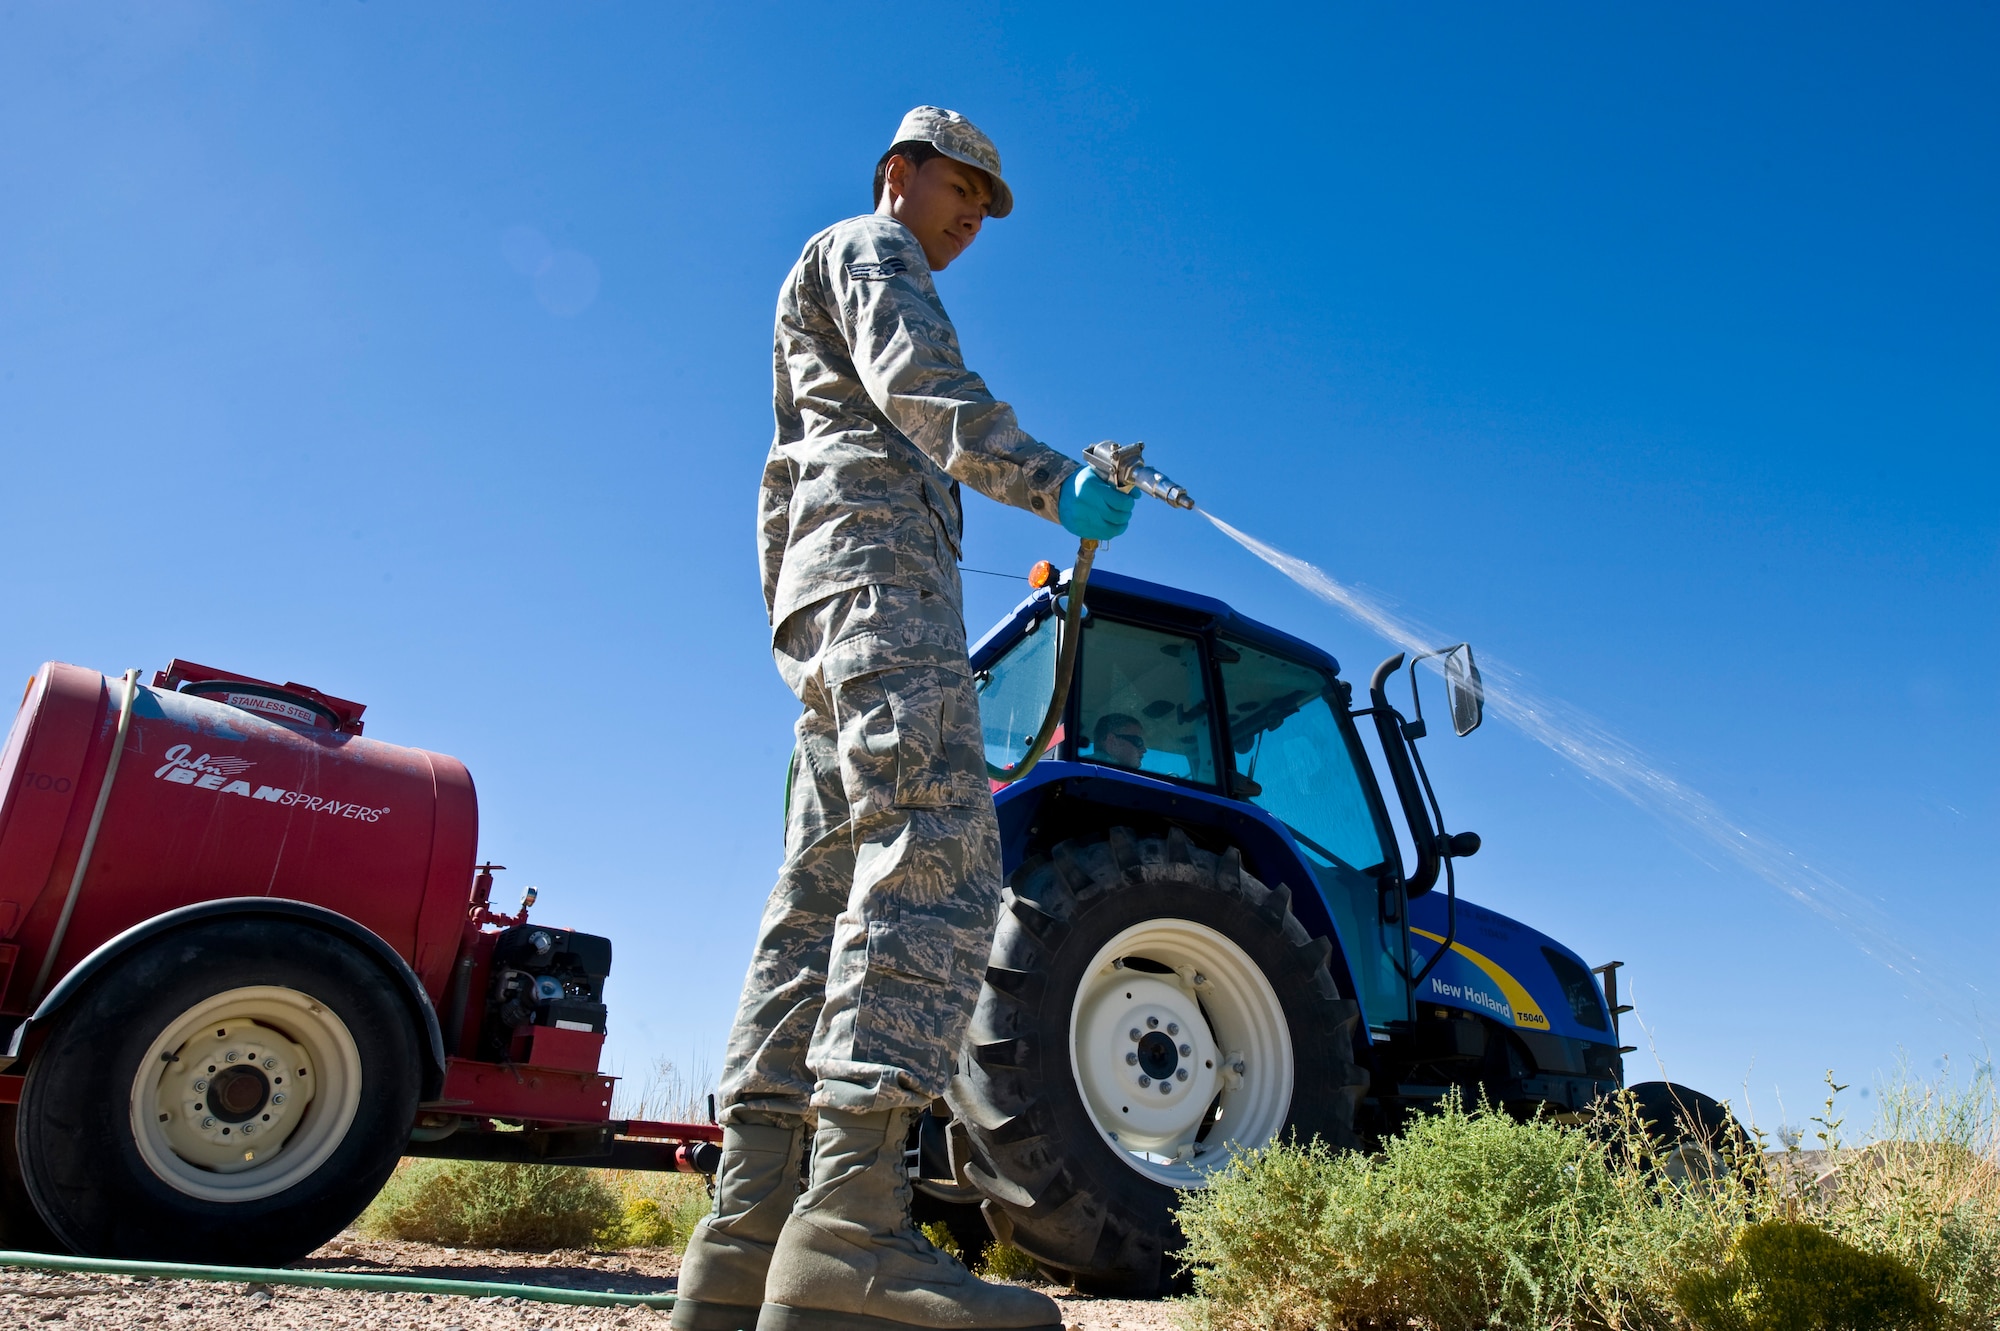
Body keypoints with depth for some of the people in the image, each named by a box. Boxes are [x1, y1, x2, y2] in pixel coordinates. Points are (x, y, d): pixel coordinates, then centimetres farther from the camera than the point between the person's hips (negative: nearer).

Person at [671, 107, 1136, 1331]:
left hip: (826, 591, 10)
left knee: (826, 892, -3)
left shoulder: (829, 292, 40)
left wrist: (790, 625, 30)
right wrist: (1050, 482, -21)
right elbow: (918, 382, -11)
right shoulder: (868, 247, 11)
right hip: (877, 556, -10)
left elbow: (784, 488, 37)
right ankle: (853, 1225, -37)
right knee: (934, 848, -26)